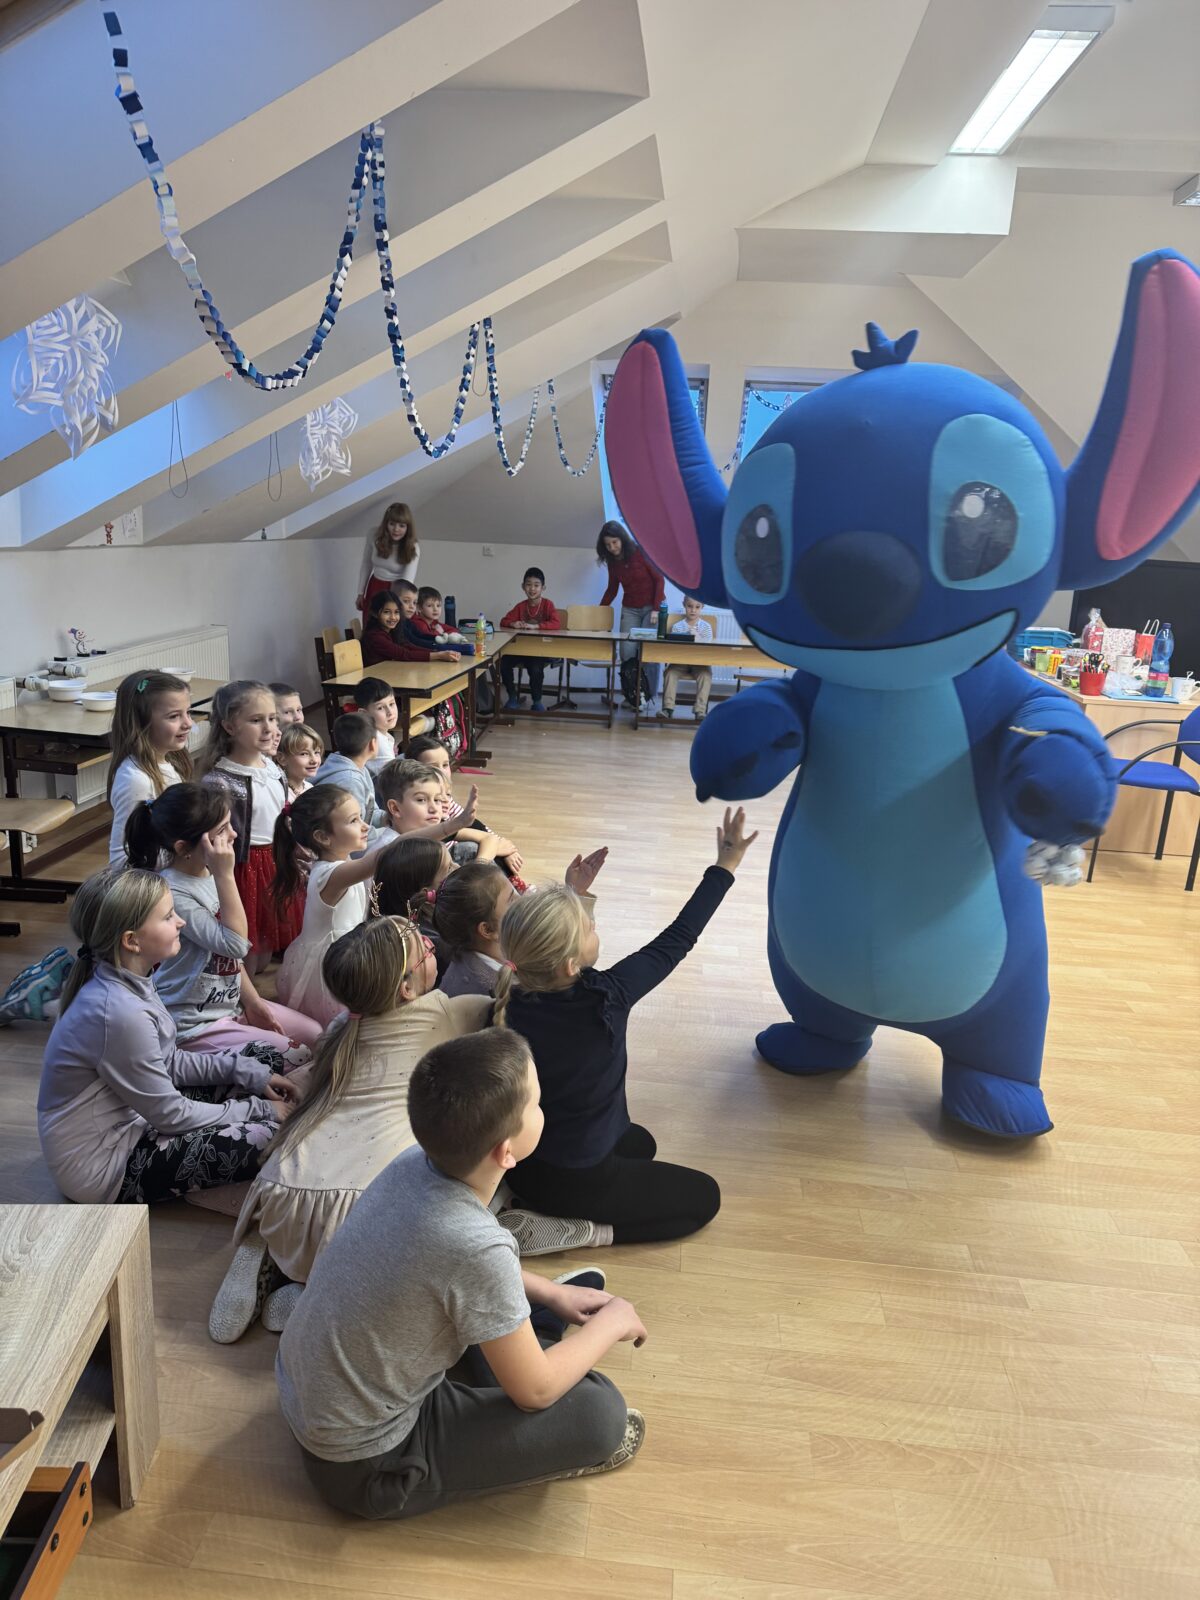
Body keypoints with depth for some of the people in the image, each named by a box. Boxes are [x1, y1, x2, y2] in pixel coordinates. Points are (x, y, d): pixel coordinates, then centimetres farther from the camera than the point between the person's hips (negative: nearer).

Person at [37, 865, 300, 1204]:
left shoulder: (126, 982, -5)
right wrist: (259, 1109, -10)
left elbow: (170, 1061, 7)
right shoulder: (119, 1013, -31)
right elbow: (171, 1116, -21)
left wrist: (253, 1074, -1)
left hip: (131, 1114, 9)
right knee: (267, 1137, -20)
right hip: (103, 1164, -9)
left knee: (261, 1059, 7)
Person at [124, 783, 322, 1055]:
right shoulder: (172, 894, -26)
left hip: (231, 1003, 8)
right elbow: (235, 944, -29)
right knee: (298, 1058, -13)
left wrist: (252, 999, 6)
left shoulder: (210, 875, 1)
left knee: (317, 1036, 6)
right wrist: (225, 876, -31)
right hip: (195, 1023, -8)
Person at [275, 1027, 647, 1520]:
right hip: (360, 1466, -7)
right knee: (601, 1413, -10)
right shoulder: (478, 1250, -34)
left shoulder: (413, 1164, -13)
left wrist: (549, 1293, 11)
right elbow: (534, 1391, -17)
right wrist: (610, 1323, -2)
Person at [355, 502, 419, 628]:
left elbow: (408, 580, -30)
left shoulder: (412, 548, -21)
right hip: (374, 588, 3)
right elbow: (366, 566, 3)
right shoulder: (374, 537, -12)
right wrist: (360, 593, 9)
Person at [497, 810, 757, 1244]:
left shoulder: (512, 1000, -16)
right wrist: (726, 866, -7)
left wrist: (569, 897, 10)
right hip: (571, 1180, -6)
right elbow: (676, 941, -17)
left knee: (640, 1142, 32)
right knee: (703, 1196, 13)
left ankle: (536, 1206, 14)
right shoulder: (604, 999, -31)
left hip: (520, 1163, 6)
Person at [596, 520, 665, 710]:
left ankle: (648, 695, -1)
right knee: (627, 652, -8)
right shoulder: (612, 561, 3)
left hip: (651, 607, -4)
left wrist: (656, 609, -16)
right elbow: (612, 589, 15)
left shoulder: (641, 553, -12)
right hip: (629, 609, 4)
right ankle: (633, 696, 1)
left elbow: (659, 579, -10)